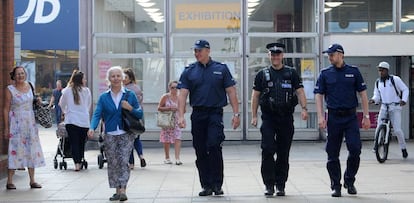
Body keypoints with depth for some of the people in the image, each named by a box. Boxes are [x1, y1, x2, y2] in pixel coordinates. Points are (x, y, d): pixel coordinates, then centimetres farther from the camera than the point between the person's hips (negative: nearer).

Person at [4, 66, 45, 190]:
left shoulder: (29, 86, 8)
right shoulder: (10, 89, -6)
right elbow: (6, 109, -6)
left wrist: (38, 102, 3)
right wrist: (6, 127, -10)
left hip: (30, 123, 5)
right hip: (16, 124, -5)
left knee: (32, 151, 5)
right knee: (15, 150, -6)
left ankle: (32, 180, 11)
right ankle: (9, 181, 0)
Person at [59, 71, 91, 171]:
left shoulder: (67, 91, -1)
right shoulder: (87, 91, 0)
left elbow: (62, 104, 13)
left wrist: (66, 112, 33)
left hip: (71, 120, -1)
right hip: (84, 121, 1)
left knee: (74, 142, 0)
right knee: (81, 142, 12)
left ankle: (77, 163, -8)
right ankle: (81, 161, 14)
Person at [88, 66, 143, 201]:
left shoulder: (130, 95, 3)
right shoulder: (103, 97, 6)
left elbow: (140, 114, 6)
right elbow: (97, 114, -4)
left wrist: (130, 108, -13)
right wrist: (92, 128, -22)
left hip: (126, 134, -2)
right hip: (110, 135, 2)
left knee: (123, 161, -13)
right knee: (112, 164, 4)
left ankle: (123, 190, -14)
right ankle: (117, 191, 13)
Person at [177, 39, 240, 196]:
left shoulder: (221, 69, 5)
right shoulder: (189, 71, 9)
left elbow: (231, 92, 5)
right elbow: (182, 94, 3)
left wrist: (236, 114, -2)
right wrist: (181, 116, -9)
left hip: (215, 113, -3)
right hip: (198, 114, 3)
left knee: (214, 146, -17)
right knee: (200, 152, 5)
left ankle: (217, 184, -7)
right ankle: (206, 186, 15)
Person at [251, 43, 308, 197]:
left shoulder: (292, 73, 8)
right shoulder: (262, 74, 7)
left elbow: (300, 91, 3)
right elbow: (255, 96, 8)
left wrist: (304, 108, -13)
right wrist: (254, 116, 2)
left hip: (286, 118, 1)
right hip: (268, 118, -1)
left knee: (283, 153, 4)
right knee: (267, 150, -11)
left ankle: (280, 185, 13)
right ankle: (269, 185, -4)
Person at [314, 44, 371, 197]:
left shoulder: (353, 71, 6)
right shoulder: (325, 74, 6)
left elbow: (362, 94, 8)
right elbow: (318, 95, 4)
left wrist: (366, 116, 3)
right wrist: (320, 117, -7)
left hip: (351, 117, 0)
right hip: (334, 118, 1)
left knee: (355, 149, -9)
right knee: (333, 154, 2)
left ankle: (349, 180, 12)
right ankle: (335, 186, 13)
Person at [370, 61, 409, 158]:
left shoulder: (395, 79, -7)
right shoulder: (378, 82, 8)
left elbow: (405, 89, -1)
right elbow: (377, 95, 13)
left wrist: (404, 100, -16)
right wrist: (373, 100, -10)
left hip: (395, 107, -4)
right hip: (384, 107, 4)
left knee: (397, 130, -10)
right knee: (379, 128, -9)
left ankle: (403, 148, 8)